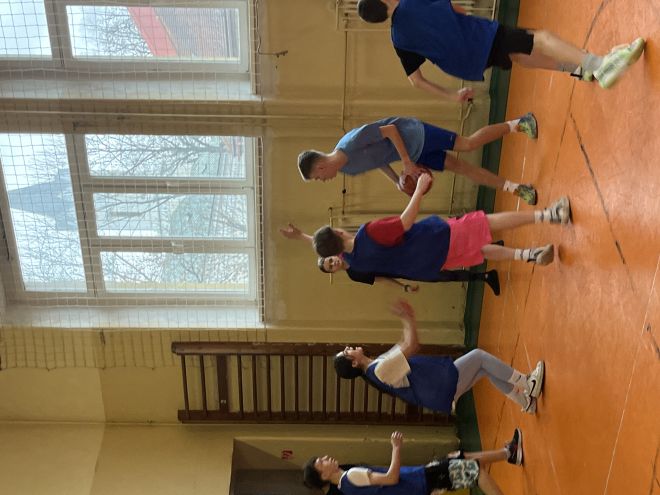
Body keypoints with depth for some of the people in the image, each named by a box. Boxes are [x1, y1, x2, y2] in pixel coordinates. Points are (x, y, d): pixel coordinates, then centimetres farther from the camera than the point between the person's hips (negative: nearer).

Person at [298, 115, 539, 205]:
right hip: (415, 154, 7)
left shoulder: (353, 142, -30)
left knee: (468, 144, -12)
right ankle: (510, 185, 7)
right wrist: (397, 180, 3)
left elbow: (390, 129, -24)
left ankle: (515, 124, 3)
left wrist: (406, 162, -22)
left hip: (414, 136, -7)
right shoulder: (345, 168, -2)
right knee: (458, 166, 4)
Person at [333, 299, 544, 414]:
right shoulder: (380, 369, -24)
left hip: (442, 389, 10)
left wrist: (408, 318, 7)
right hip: (443, 387, -10)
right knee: (479, 356, -5)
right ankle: (526, 382, 8)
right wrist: (407, 318, -15)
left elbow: (404, 346, 16)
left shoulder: (376, 366, 7)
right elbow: (411, 347, -27)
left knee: (485, 368, 14)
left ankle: (525, 400, 23)